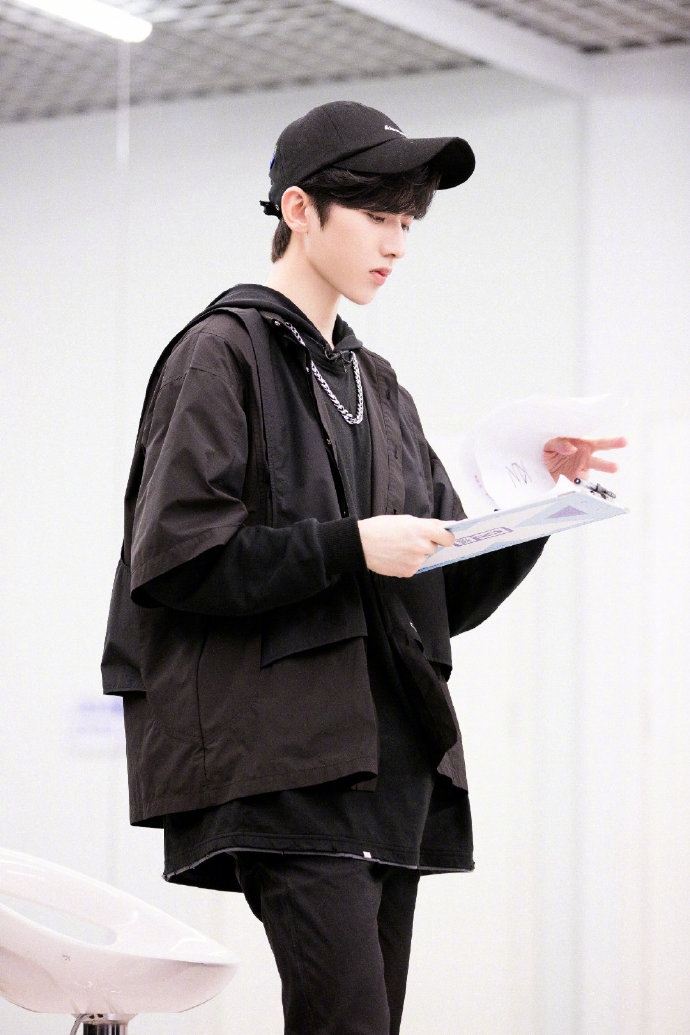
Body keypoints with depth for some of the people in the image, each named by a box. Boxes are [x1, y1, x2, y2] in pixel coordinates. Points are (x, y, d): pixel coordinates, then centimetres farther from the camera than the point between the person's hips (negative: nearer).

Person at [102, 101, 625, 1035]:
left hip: (392, 755, 8)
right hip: (283, 757, -8)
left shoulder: (376, 386, 22)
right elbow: (173, 559, -11)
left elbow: (453, 592, 21)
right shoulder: (222, 354, 0)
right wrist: (350, 546, -15)